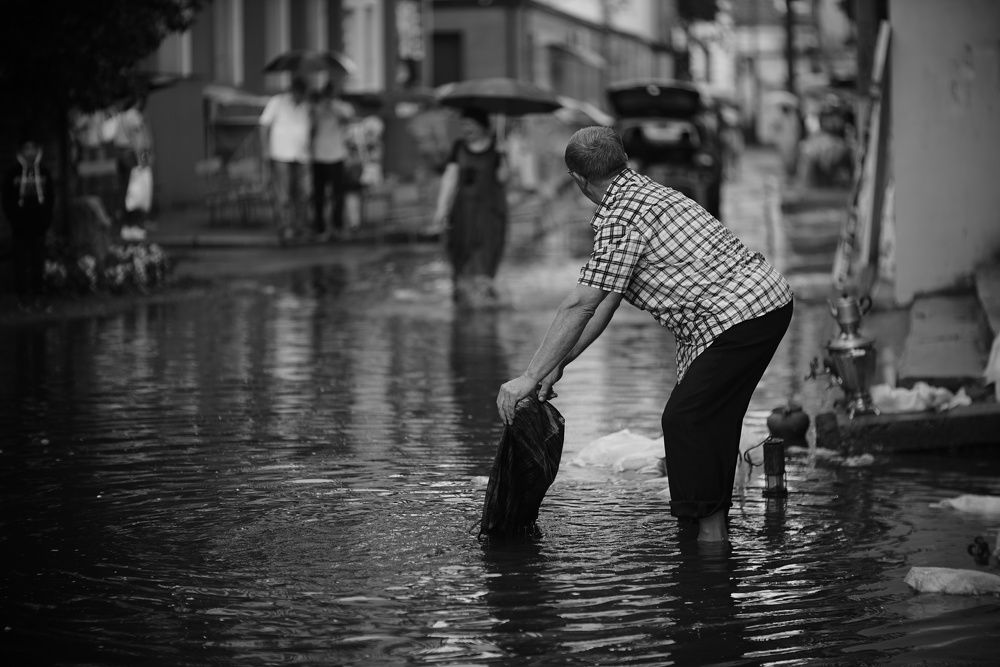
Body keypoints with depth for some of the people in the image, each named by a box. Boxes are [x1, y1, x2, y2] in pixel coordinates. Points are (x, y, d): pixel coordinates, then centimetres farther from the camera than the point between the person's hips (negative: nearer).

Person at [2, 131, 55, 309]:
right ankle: (22, 295, 4)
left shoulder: (43, 171, 4)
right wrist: (13, 219, -5)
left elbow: (50, 196, 6)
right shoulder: (13, 172, -1)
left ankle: (36, 294, 13)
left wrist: (46, 219, -2)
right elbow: (7, 199, 2)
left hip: (38, 224, 2)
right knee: (21, 261, -1)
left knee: (38, 260, 4)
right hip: (20, 225, -1)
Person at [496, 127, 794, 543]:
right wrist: (558, 363, 19)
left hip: (739, 316, -10)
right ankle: (713, 529, 23)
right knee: (712, 418, 16)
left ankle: (710, 536, -7)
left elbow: (579, 307, -15)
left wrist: (530, 377, -10)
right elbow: (607, 300, 20)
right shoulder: (641, 193, 18)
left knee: (685, 419, -8)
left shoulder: (621, 219, -14)